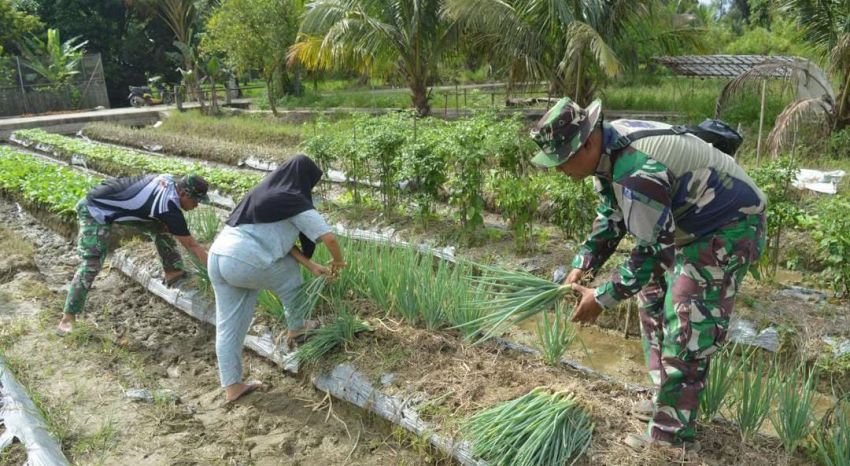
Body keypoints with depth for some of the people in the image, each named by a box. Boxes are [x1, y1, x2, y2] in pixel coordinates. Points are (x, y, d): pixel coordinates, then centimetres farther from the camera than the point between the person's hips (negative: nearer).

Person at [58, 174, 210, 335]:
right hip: (96, 210, -9)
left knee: (161, 226, 6)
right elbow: (191, 245, -22)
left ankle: (173, 271, 13)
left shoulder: (168, 181, -6)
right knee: (91, 265, -12)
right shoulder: (169, 208, -28)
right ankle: (69, 316, -2)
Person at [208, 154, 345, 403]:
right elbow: (329, 238, -8)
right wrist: (338, 262, 14)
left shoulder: (266, 192, 21)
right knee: (290, 277, 21)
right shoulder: (297, 203, -3)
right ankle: (296, 327, 41)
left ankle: (232, 386, 24)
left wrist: (312, 265, 18)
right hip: (245, 263, -8)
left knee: (228, 326, 14)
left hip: (218, 256, 8)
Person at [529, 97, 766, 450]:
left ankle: (670, 435, 7)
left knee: (686, 330, -7)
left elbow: (649, 251, -27)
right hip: (691, 220, 10)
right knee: (654, 304, 17)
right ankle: (667, 401, 32)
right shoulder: (607, 148, -5)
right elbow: (610, 218, 6)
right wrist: (580, 267, 0)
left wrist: (602, 298, -18)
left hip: (729, 227, -10)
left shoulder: (636, 172, -36)